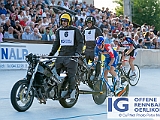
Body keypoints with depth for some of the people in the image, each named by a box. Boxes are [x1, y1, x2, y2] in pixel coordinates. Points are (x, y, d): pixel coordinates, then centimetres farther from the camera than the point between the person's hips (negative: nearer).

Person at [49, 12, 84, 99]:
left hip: (71, 55, -5)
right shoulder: (59, 31, 17)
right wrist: (52, 53, 13)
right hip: (61, 55, 5)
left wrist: (78, 52, -12)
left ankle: (71, 92, -5)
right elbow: (56, 43, 23)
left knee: (71, 75, -10)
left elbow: (80, 42, 1)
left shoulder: (75, 30, 3)